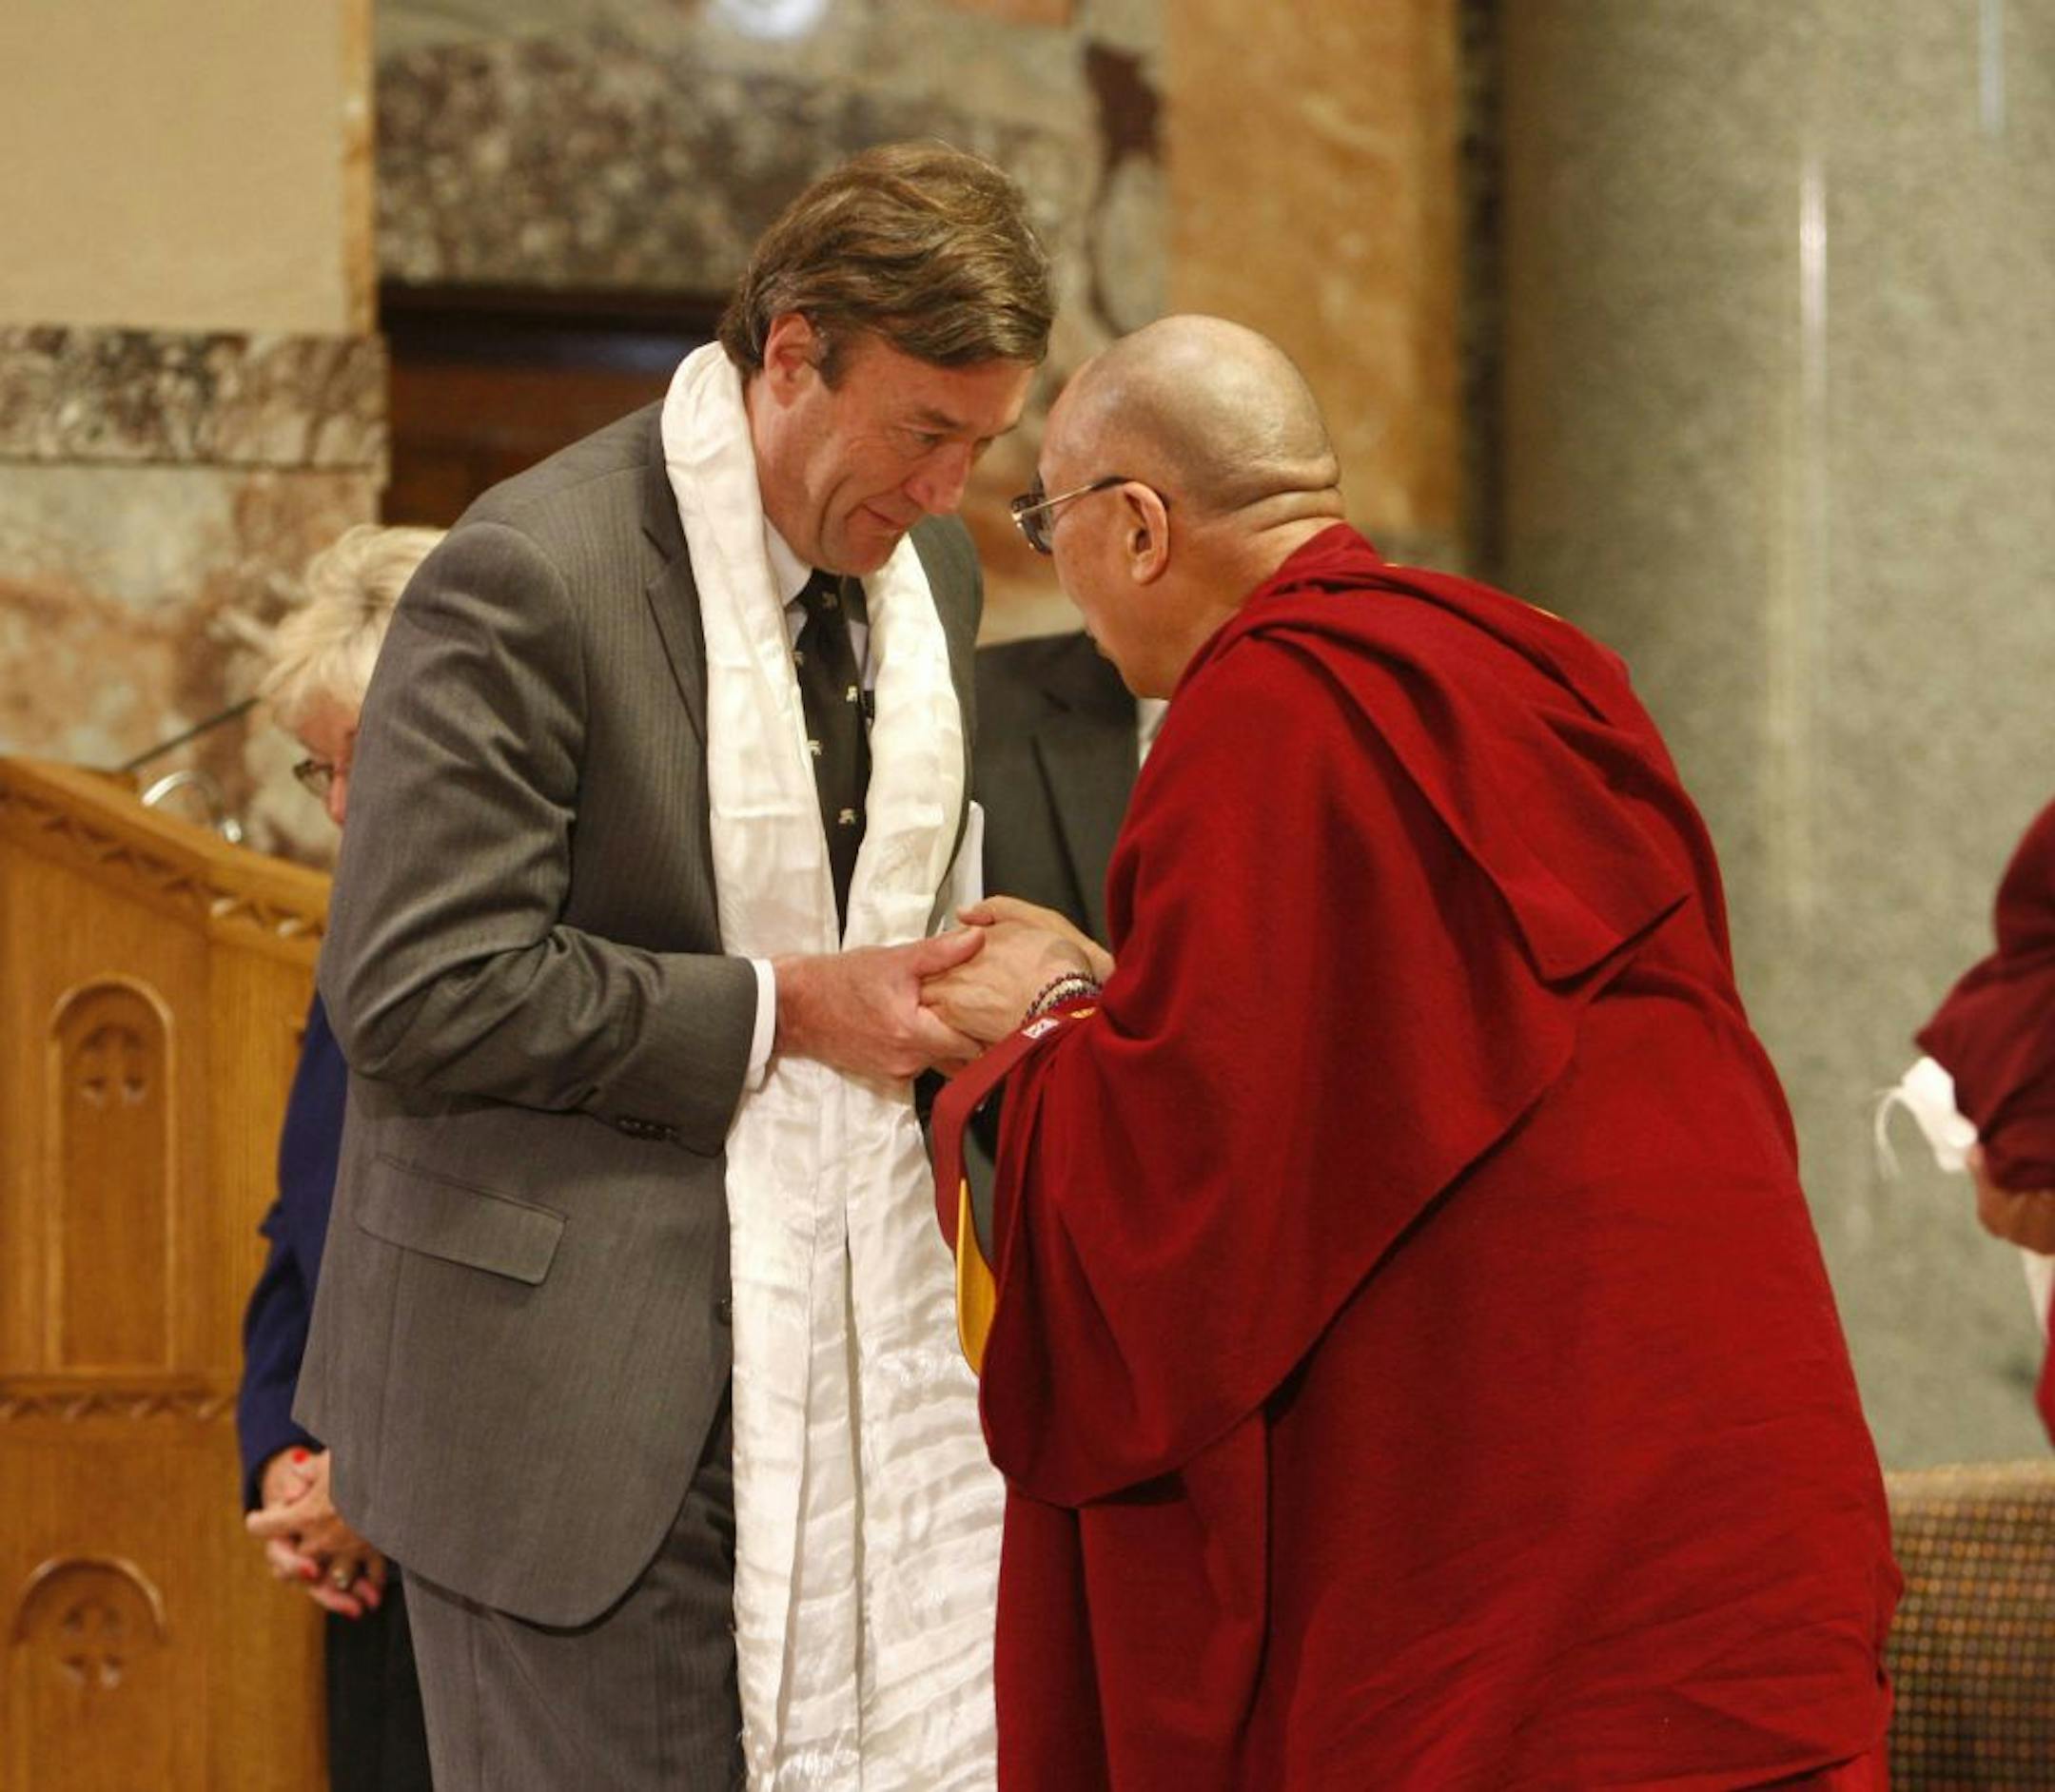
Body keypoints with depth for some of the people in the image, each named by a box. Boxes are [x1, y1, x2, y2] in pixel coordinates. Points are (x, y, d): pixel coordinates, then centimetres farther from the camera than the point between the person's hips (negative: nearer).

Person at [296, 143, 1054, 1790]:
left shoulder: (929, 570, 10)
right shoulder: (536, 575, -15)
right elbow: (417, 992, -18)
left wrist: (947, 984, 2)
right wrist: (780, 1011, -15)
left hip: (856, 1331, 7)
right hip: (589, 1377, -7)